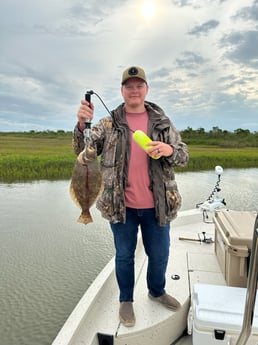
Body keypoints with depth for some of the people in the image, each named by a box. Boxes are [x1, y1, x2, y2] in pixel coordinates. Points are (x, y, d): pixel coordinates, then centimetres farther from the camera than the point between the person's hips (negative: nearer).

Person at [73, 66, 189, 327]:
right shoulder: (108, 124, 0)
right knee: (124, 255, 16)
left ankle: (157, 291, 47)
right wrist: (82, 124, -25)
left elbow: (183, 156, 4)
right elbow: (82, 152, -7)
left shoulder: (162, 121, 4)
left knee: (159, 254, 18)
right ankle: (126, 300, 41)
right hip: (121, 205, -1)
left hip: (157, 205, 2)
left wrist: (169, 150, -19)